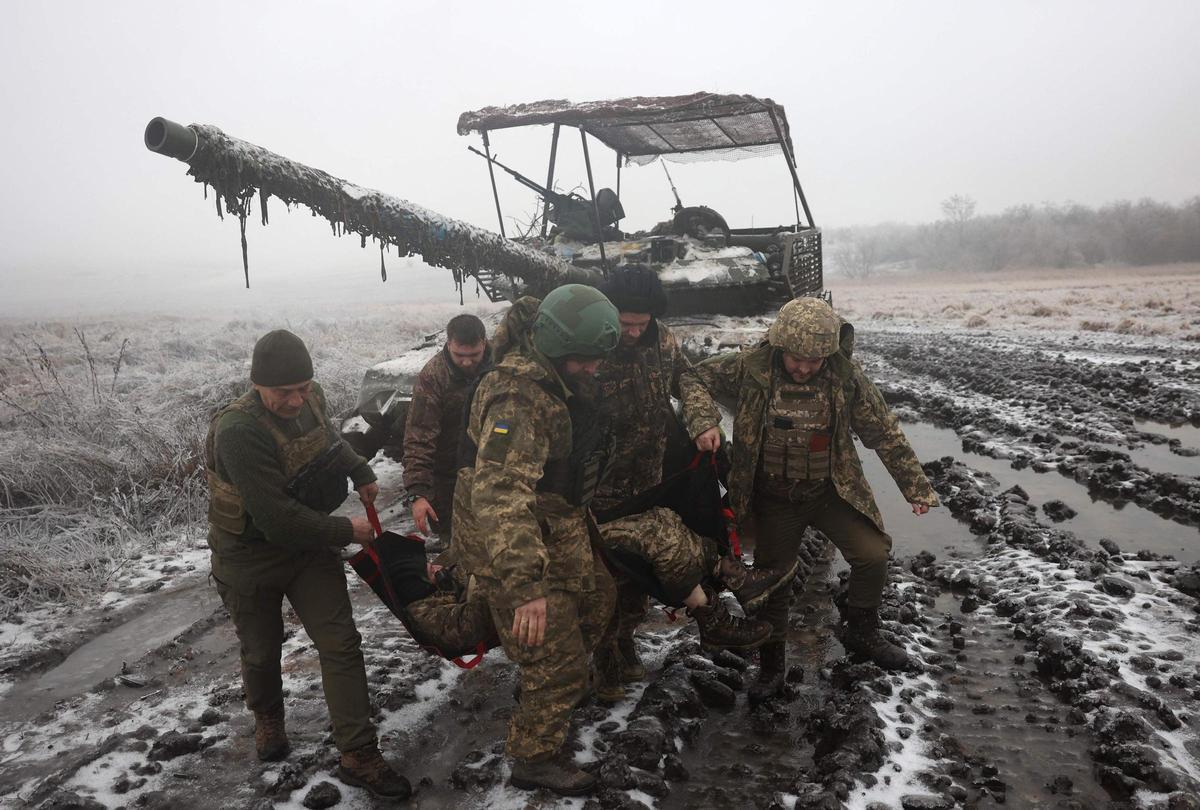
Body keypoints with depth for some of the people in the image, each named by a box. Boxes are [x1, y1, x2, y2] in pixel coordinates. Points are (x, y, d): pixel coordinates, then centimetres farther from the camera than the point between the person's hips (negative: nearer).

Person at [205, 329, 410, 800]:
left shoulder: (309, 399, -9)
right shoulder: (239, 431, -32)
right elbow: (277, 518, -33)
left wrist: (360, 472, 7)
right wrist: (345, 532, -22)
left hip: (310, 544, 5)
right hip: (251, 557, -5)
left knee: (341, 644, -1)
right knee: (262, 650, 17)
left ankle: (358, 756, 7)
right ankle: (267, 718, 49)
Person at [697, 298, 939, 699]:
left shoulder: (846, 376, -13)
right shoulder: (750, 367, -17)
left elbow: (885, 432, -6)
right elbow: (698, 376, -7)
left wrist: (916, 486, -2)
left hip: (832, 490, 1)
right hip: (774, 497, -1)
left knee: (872, 555, -6)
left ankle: (862, 634, 23)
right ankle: (771, 664, 29)